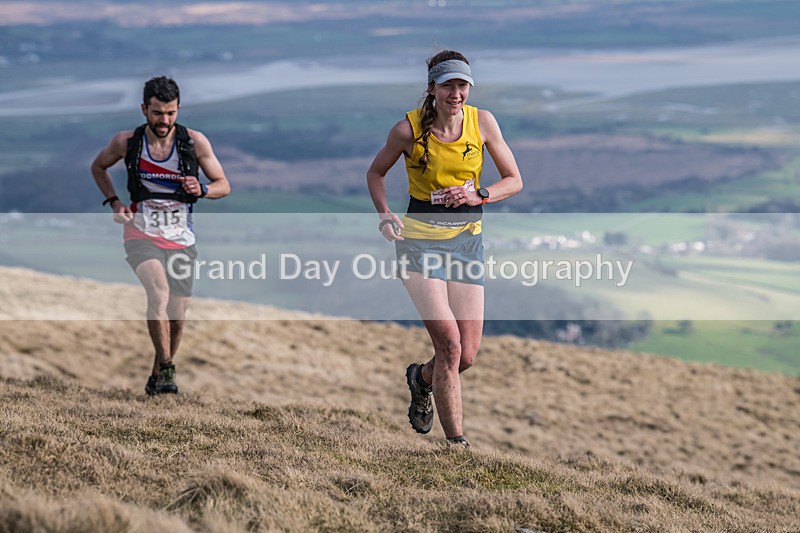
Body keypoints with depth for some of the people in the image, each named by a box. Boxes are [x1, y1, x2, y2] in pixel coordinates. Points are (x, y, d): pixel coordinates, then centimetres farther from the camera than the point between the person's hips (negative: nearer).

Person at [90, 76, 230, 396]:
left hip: (181, 241, 2)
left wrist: (200, 189, -19)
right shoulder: (127, 142, -5)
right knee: (159, 290, -30)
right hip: (142, 235, -2)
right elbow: (98, 167, 15)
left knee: (176, 317, 8)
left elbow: (224, 185, 3)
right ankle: (166, 369, -25)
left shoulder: (194, 142, -6)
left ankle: (156, 378, 31)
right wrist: (114, 202, 0)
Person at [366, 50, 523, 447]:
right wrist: (384, 215, -9)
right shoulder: (409, 129, -10)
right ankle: (455, 441, -3)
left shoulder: (482, 122, -3)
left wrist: (478, 195, -13)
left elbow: (514, 180, 5)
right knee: (449, 344, -17)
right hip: (420, 239, -3)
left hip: (467, 238, 3)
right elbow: (375, 173, 7)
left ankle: (421, 379, 37)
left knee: (467, 355, 1)